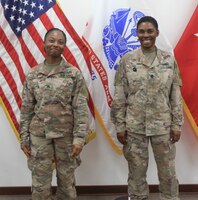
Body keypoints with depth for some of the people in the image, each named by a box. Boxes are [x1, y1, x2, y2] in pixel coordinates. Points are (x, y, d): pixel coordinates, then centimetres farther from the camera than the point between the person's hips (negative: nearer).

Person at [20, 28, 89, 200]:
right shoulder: (32, 75, 4)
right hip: (38, 134, 2)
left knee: (66, 178, 11)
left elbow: (81, 108, -7)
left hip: (66, 134, -1)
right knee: (40, 180, 8)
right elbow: (26, 109, 6)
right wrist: (24, 137, 3)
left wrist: (79, 137, -13)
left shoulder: (74, 73, -3)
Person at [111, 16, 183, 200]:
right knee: (137, 172, 10)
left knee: (167, 171, 11)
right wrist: (120, 126, -5)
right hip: (134, 126, -1)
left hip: (163, 126, 1)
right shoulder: (127, 60, -1)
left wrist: (177, 124, 0)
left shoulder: (169, 60, 3)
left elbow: (176, 95, 4)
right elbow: (119, 97, -1)